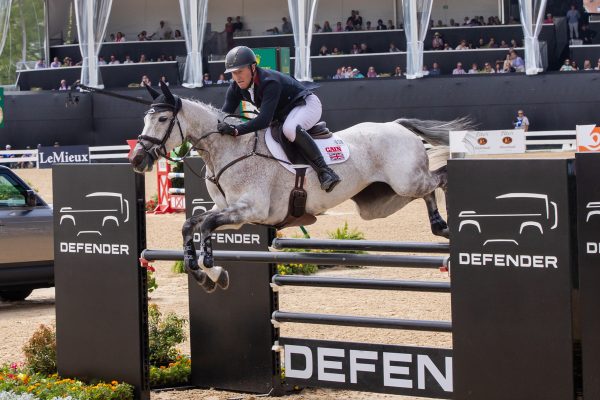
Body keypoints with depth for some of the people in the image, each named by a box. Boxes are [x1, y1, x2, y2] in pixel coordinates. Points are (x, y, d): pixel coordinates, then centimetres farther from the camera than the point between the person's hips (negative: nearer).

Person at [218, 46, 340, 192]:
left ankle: (324, 170, -35)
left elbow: (265, 120, -45)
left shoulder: (270, 82, -35)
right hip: (281, 113, 9)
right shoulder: (236, 88, -11)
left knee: (290, 129, -39)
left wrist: (236, 130, -56)